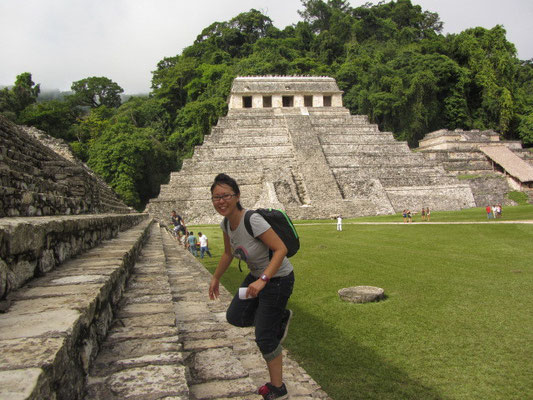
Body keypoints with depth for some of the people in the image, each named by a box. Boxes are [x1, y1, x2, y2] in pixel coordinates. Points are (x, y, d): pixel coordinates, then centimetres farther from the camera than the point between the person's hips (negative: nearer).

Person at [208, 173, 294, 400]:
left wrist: (262, 280, -37)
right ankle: (280, 318, 30)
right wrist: (216, 278, 19)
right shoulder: (226, 223, -5)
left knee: (265, 338, -1)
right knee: (234, 317, 10)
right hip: (256, 276, 8)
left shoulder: (252, 220, -30)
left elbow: (281, 249, -30)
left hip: (278, 279, -8)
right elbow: (228, 253, 12)